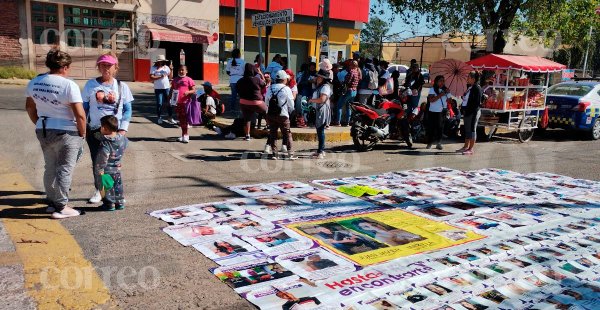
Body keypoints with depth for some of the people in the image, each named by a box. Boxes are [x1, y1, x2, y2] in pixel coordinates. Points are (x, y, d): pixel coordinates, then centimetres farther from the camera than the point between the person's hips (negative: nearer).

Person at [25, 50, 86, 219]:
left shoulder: (34, 83, 5)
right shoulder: (69, 85, -16)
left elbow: (30, 107, 16)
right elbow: (80, 115, -19)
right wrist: (82, 133, -6)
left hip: (43, 131, 7)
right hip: (66, 133, -7)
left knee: (50, 168, 18)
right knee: (64, 170, 2)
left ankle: (51, 202, 29)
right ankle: (61, 207, 5)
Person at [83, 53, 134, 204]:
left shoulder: (121, 86, 4)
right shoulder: (91, 84, 4)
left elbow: (127, 110, 3)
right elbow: (84, 107, 8)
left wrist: (123, 129, -6)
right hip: (94, 130, 1)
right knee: (96, 161, 7)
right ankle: (99, 190, 21)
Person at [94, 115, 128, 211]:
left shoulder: (105, 144, -22)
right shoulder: (123, 140, -5)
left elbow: (102, 161, -23)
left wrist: (99, 172, -16)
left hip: (107, 171, -6)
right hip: (117, 170, 6)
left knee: (107, 188, 8)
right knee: (117, 186, 19)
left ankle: (109, 204, 13)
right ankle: (120, 202, 25)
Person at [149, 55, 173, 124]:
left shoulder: (166, 67, 8)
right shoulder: (153, 68, -2)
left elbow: (170, 77, 10)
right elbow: (151, 78, -10)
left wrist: (171, 70, -3)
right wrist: (160, 76, -17)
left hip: (167, 87, 3)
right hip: (158, 88, -3)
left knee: (169, 103, 2)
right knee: (159, 103, 1)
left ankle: (170, 118, 9)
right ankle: (159, 118, 13)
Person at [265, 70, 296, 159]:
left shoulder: (269, 88, 5)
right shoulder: (286, 89, -8)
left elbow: (266, 102, 8)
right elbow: (291, 104, -5)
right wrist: (290, 112, 12)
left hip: (270, 115, 4)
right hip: (283, 115, -4)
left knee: (272, 134, 10)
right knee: (287, 134, 6)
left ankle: (273, 153, 11)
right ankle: (290, 153, 8)